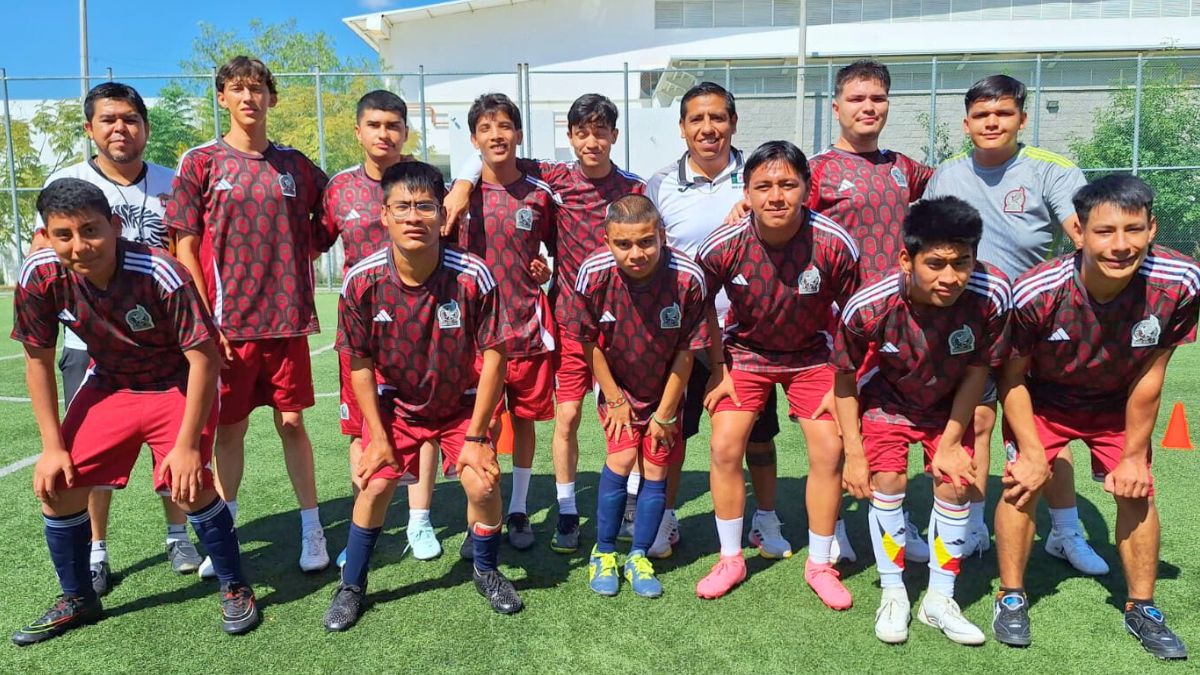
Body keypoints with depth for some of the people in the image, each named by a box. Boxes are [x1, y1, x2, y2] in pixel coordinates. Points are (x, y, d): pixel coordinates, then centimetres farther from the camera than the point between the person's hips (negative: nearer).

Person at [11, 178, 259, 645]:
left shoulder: (160, 274, -32)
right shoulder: (39, 277, -19)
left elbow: (205, 358, -25)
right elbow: (38, 361, -4)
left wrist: (187, 445, -24)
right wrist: (52, 447, -5)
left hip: (179, 386, -4)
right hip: (108, 386, 5)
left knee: (188, 485, -19)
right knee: (56, 483, -1)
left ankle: (235, 589, 5)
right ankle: (77, 600, 23)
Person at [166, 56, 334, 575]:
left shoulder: (294, 164, 8)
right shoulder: (201, 162, 1)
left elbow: (324, 226, 20)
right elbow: (185, 246, -1)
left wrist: (310, 248, 0)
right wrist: (204, 318, -8)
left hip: (287, 318, 1)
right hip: (226, 322, -1)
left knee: (292, 422, 6)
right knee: (229, 428, 8)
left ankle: (311, 529, 17)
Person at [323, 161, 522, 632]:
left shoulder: (473, 277, -26)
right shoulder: (362, 281, -21)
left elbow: (493, 356, -18)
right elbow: (359, 363, -10)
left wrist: (476, 437, -15)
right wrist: (378, 438, -8)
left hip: (462, 403, -1)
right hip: (395, 404, 1)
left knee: (483, 484, -11)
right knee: (374, 485, -5)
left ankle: (486, 571, 19)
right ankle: (352, 585, 21)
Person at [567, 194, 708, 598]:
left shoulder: (688, 278, -29)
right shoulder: (594, 273, -27)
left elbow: (686, 351, -17)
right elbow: (590, 342, -11)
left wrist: (665, 413, -9)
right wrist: (614, 399, -6)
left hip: (665, 390, 1)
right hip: (617, 386, 0)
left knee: (656, 471, 3)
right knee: (622, 459, -10)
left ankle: (639, 557, 22)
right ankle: (603, 553, 11)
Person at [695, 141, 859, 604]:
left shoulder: (833, 244, -25)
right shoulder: (723, 245, -24)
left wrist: (842, 384, -8)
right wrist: (718, 371, -4)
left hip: (812, 354, 0)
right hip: (744, 350, 0)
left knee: (829, 451, -6)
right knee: (725, 447, -9)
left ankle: (820, 565, 16)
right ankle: (731, 559, 13)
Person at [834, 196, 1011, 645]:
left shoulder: (991, 294, -32)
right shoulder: (867, 307, -35)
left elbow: (978, 369, -14)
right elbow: (845, 380, -16)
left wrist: (950, 443, -9)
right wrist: (854, 454, -13)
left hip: (949, 403, 2)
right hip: (886, 398, -1)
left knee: (954, 484, -4)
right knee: (887, 479, -12)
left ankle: (940, 600, 16)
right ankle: (893, 595, 8)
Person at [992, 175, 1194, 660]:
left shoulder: (1179, 284, -29)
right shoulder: (1035, 293, -36)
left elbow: (1149, 377, -15)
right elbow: (1013, 378, -18)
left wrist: (1134, 455, -7)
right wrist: (1031, 452, -17)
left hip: (1117, 404, 3)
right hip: (1042, 400, -2)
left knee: (1137, 491, 1)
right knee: (1024, 484, -12)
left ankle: (1142, 608, 23)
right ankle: (1011, 597, 9)